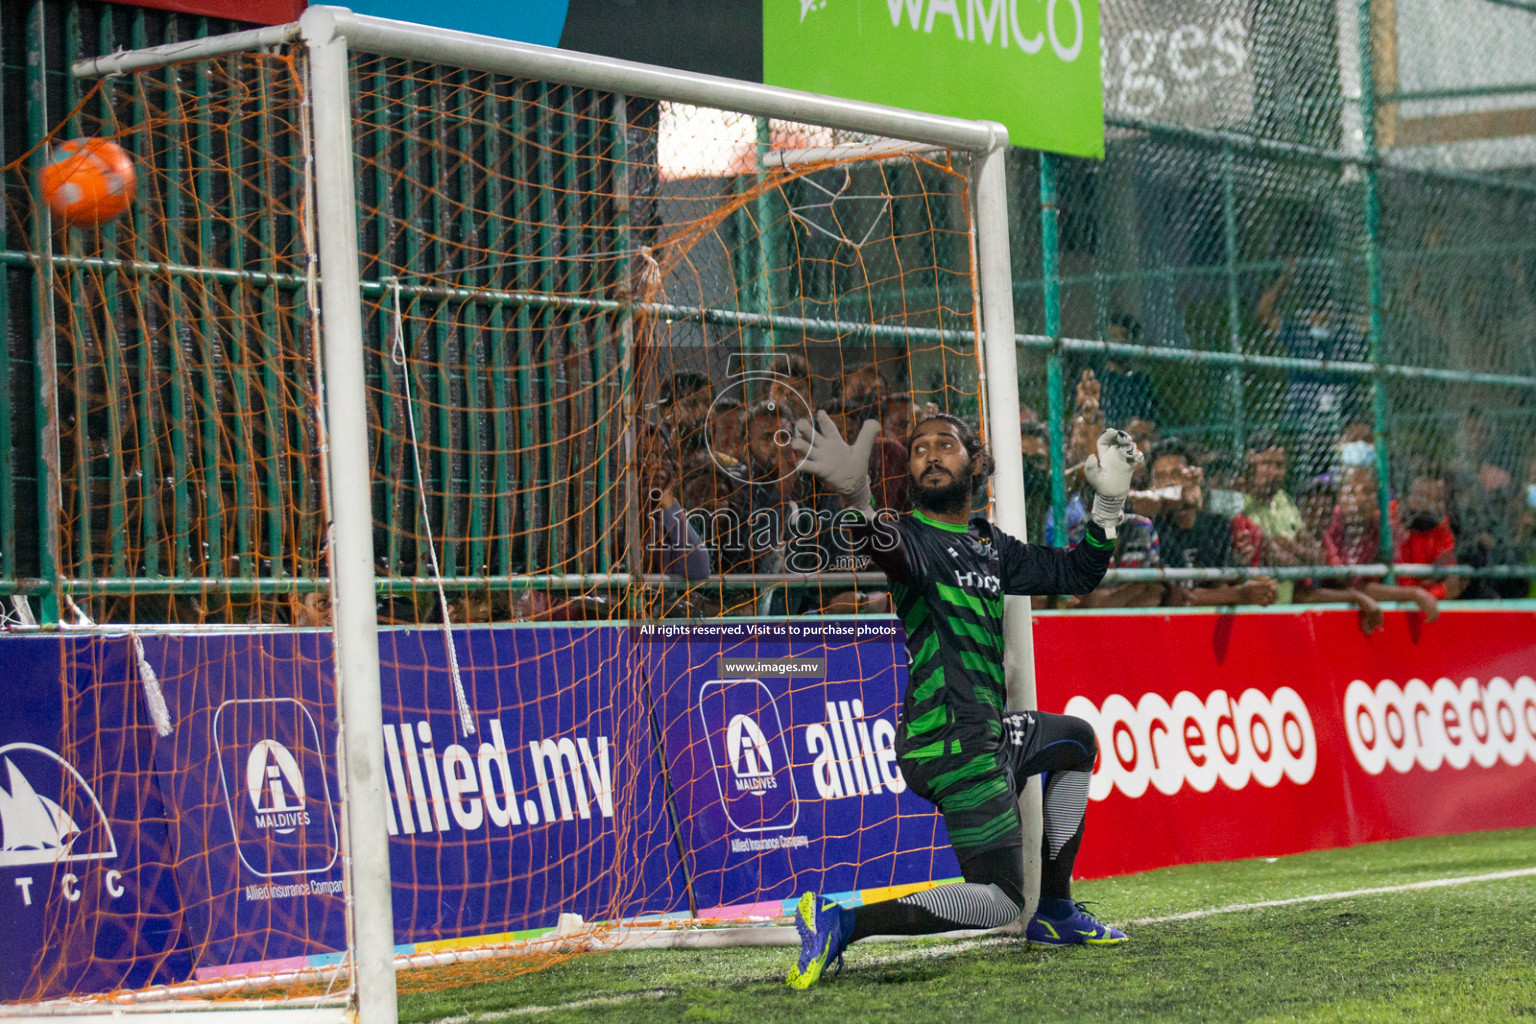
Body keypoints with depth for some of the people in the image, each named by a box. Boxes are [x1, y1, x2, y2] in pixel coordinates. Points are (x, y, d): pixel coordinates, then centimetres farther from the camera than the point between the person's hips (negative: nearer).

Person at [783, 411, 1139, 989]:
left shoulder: (990, 546, 15)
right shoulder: (918, 538, -10)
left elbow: (1076, 574, 26)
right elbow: (890, 548, -37)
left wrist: (1108, 502, 14)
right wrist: (856, 501, -60)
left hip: (989, 731, 9)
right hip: (952, 742, -9)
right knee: (999, 903, -14)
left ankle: (1054, 913, 30)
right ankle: (842, 921, -18)